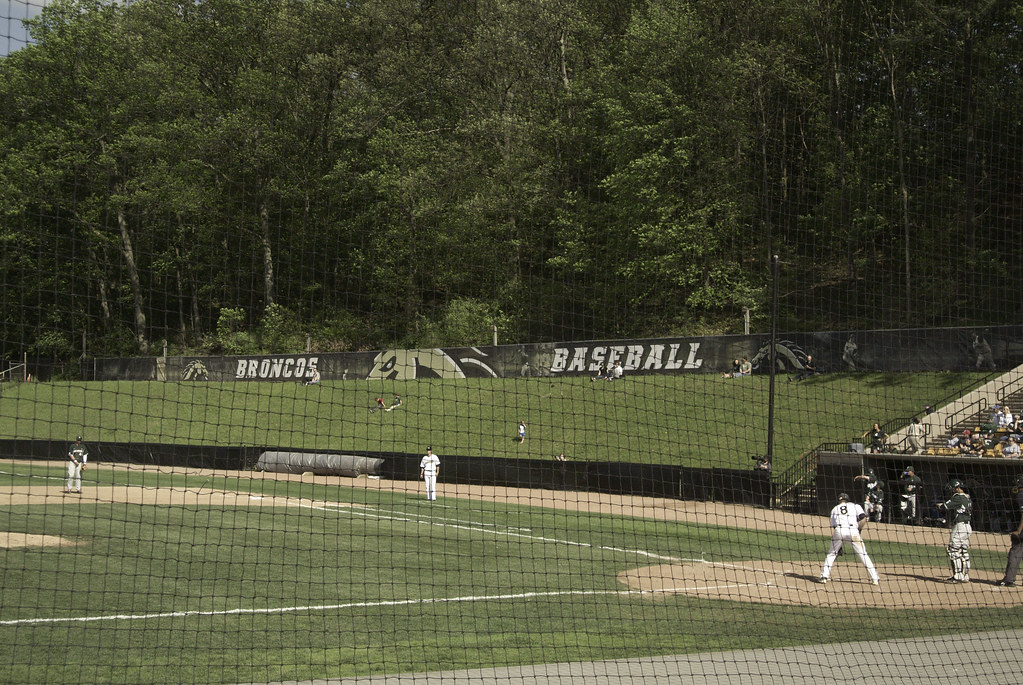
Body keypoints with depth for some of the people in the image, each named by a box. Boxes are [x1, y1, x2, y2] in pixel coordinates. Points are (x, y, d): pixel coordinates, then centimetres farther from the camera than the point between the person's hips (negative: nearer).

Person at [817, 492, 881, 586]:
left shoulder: (834, 509, 27)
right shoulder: (855, 506, 23)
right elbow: (864, 518, 4)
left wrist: (837, 545, 18)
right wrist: (859, 529, 14)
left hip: (839, 531, 1)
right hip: (853, 531, -1)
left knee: (831, 554, 16)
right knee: (863, 555, 6)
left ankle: (824, 576, 6)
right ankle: (875, 579, 3)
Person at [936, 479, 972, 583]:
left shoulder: (958, 498, -13)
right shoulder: (967, 498, 15)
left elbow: (944, 506, -17)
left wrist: (939, 505, 8)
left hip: (959, 527, -9)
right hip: (967, 526, 9)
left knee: (953, 551, -7)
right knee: (964, 551, 12)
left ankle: (957, 576, -10)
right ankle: (965, 576, 14)